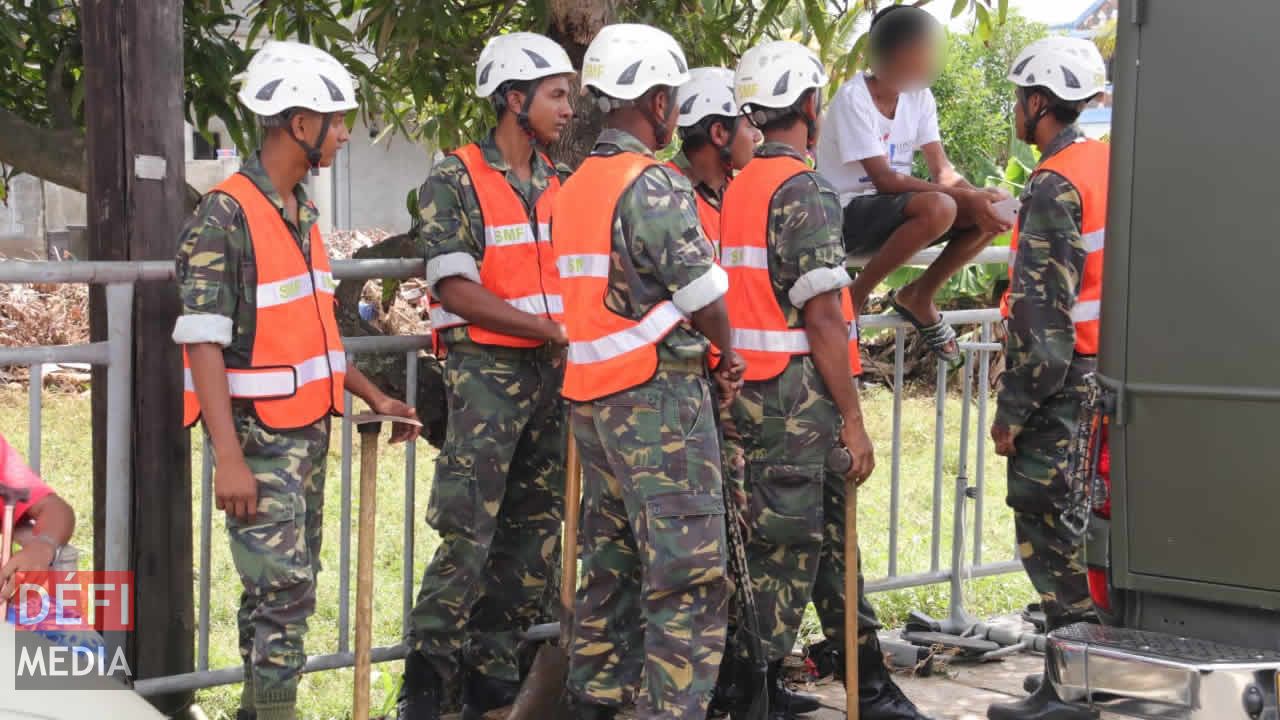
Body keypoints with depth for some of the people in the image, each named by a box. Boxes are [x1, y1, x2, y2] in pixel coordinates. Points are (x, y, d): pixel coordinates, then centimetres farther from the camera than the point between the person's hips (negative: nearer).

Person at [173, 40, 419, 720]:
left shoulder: (300, 212, 13)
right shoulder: (225, 216, -14)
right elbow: (203, 342, -17)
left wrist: (372, 396, 20)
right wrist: (229, 458, -22)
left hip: (310, 431, 9)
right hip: (258, 434, -8)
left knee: (284, 584, 12)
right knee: (284, 588, -11)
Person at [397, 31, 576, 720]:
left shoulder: (560, 184, 14)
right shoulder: (456, 179, -6)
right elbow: (456, 289, -13)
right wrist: (552, 329, -17)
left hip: (552, 374, 7)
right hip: (485, 371, -7)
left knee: (535, 534, 8)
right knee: (467, 535, -10)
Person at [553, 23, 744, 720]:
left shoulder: (575, 186, 13)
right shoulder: (655, 184, -14)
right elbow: (704, 295, -14)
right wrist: (725, 354, 6)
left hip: (592, 395, 9)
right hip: (658, 398, -9)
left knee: (612, 562, 16)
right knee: (688, 576, -6)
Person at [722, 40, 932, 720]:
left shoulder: (739, 188, 13)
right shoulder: (803, 191, -14)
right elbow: (821, 318, -18)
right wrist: (853, 420, -14)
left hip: (749, 392, 9)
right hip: (798, 401, -9)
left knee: (829, 538, 16)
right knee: (786, 549, -2)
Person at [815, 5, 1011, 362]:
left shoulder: (919, 97, 3)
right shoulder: (853, 98, -18)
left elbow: (943, 170, 0)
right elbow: (884, 180, -24)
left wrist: (978, 197, -22)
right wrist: (964, 196, -28)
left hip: (894, 211, 7)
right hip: (846, 215, -7)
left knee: (990, 214, -10)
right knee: (939, 207, -34)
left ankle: (918, 296, 8)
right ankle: (855, 295, -16)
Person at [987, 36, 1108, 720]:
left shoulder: (1054, 186, -15)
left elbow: (1041, 313, -19)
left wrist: (1011, 410, -15)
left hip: (1064, 385, -9)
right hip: (1115, 375, 9)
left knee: (1047, 532, -3)